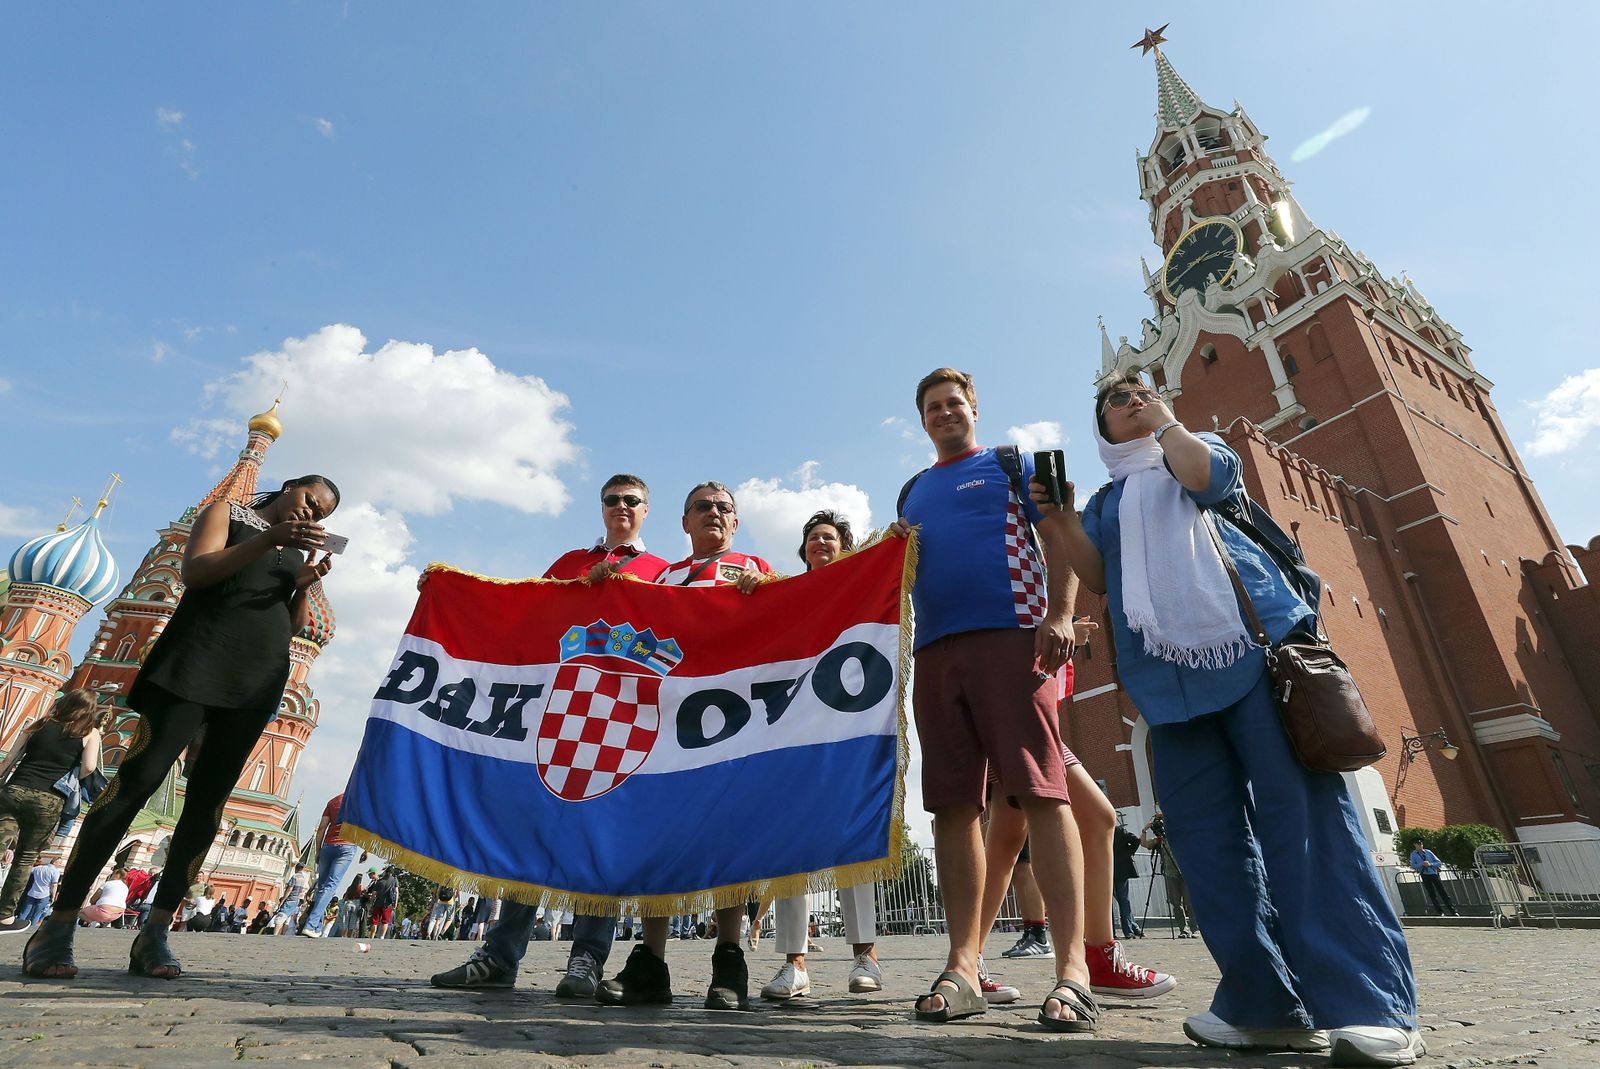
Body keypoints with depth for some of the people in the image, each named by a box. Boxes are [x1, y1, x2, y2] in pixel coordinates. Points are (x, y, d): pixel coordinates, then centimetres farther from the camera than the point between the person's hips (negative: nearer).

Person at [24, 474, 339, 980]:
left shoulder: (301, 548, 22)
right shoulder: (227, 512, 11)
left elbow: (293, 625, 16)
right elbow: (193, 572, -7)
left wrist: (306, 585, -3)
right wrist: (269, 539, -17)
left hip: (259, 677, 4)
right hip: (199, 660, -4)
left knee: (207, 800, 0)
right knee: (137, 780, -10)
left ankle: (155, 934, 3)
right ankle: (57, 926, -1)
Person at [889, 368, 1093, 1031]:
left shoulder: (1012, 465, 14)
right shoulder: (912, 492, 26)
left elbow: (1060, 542, 5)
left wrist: (1058, 616, -11)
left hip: (1010, 635, -4)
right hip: (934, 649, 5)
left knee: (1042, 792, -10)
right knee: (953, 804, 2)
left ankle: (1072, 968, -3)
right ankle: (963, 966, 8)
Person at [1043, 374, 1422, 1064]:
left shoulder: (1196, 448, 20)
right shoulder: (1105, 500, 26)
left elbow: (1202, 473, -6)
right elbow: (1099, 578, 12)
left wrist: (1166, 422, 11)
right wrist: (1059, 519, 0)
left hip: (1253, 643, -3)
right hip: (1168, 673, 4)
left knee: (1302, 814, -10)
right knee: (1205, 835, -1)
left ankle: (1371, 1007, -4)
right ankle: (1267, 1004, 7)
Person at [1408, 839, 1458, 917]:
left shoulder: (1428, 852, 8)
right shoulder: (1413, 854, 4)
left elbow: (1439, 862, 7)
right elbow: (1413, 866, -2)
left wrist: (1430, 864, -11)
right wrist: (1421, 864, -18)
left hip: (1434, 874, 1)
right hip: (1425, 875, -1)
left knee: (1443, 892, -1)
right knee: (1432, 895, -1)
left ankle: (1453, 911, 3)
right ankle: (1441, 913, 5)